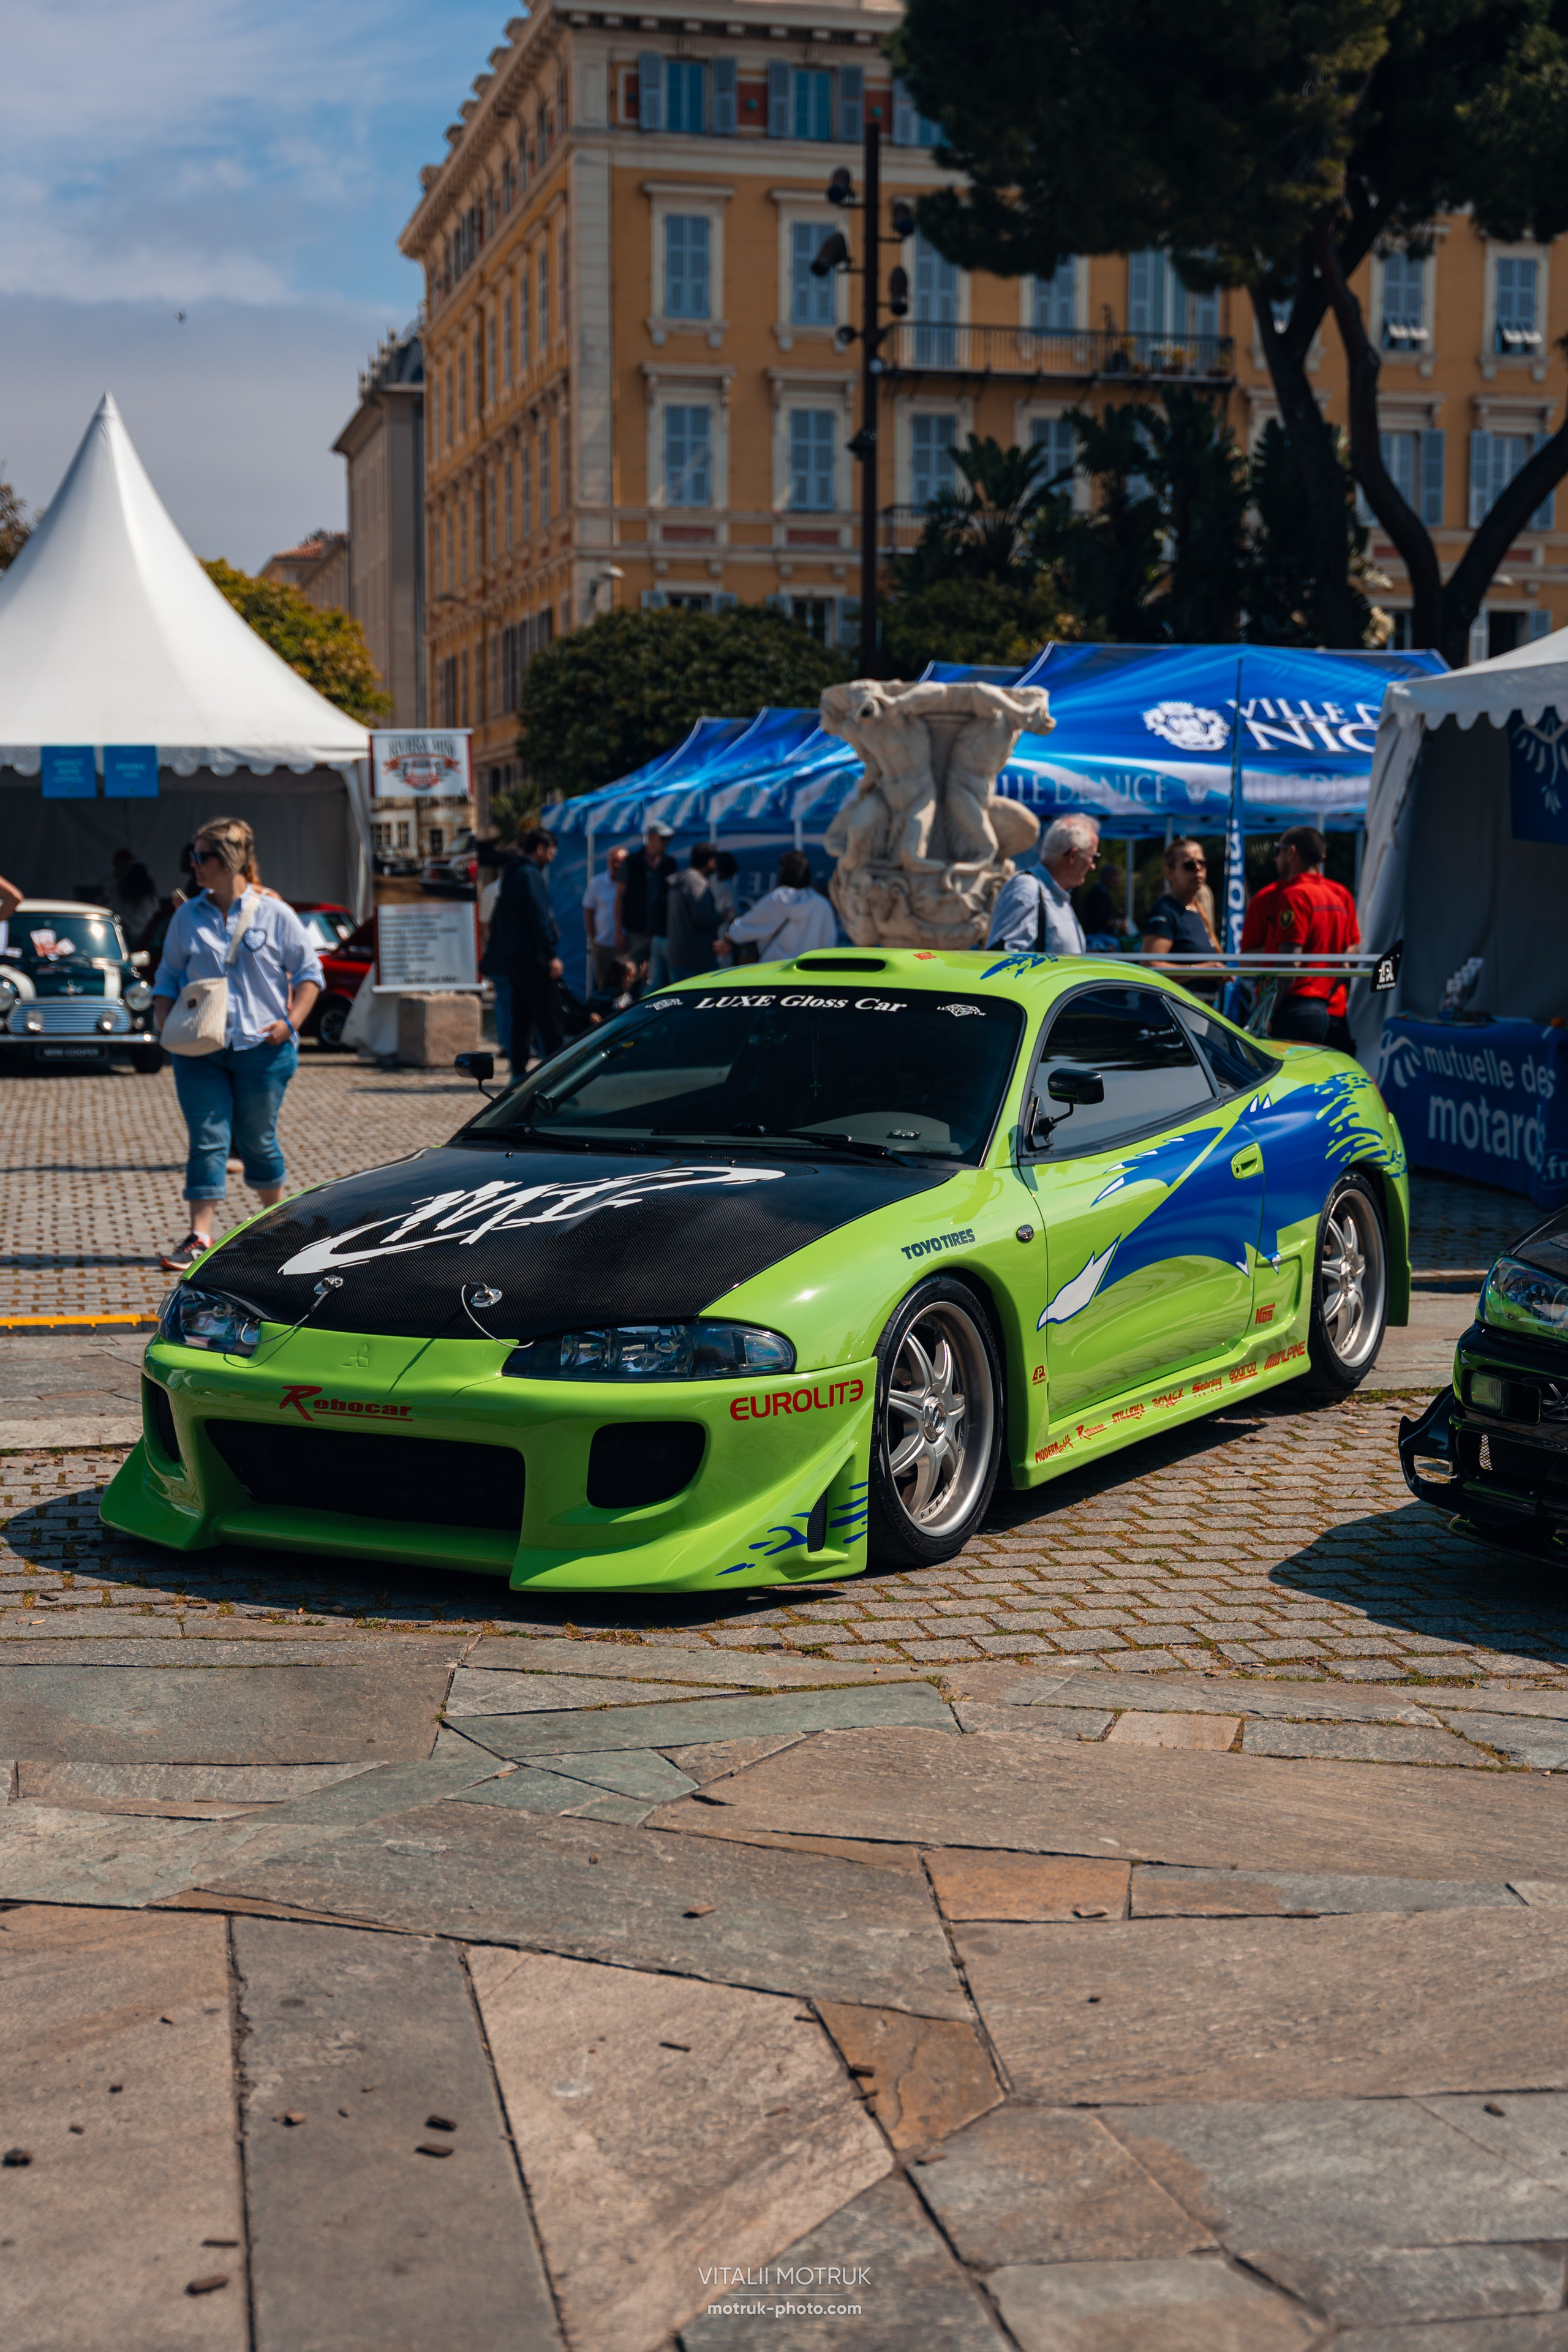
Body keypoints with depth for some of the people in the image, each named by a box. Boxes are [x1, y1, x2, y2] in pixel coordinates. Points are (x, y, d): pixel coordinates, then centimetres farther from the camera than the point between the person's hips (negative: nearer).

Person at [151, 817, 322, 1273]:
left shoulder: (274, 914, -1)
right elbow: (168, 977, 13)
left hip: (261, 1048, -2)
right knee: (207, 1141, -4)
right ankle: (200, 1237, -6)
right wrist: (165, 1022, -4)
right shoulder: (188, 917, 7)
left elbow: (310, 972, 4)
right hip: (200, 1050, 2)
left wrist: (291, 1021, -9)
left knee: (257, 1140, 8)